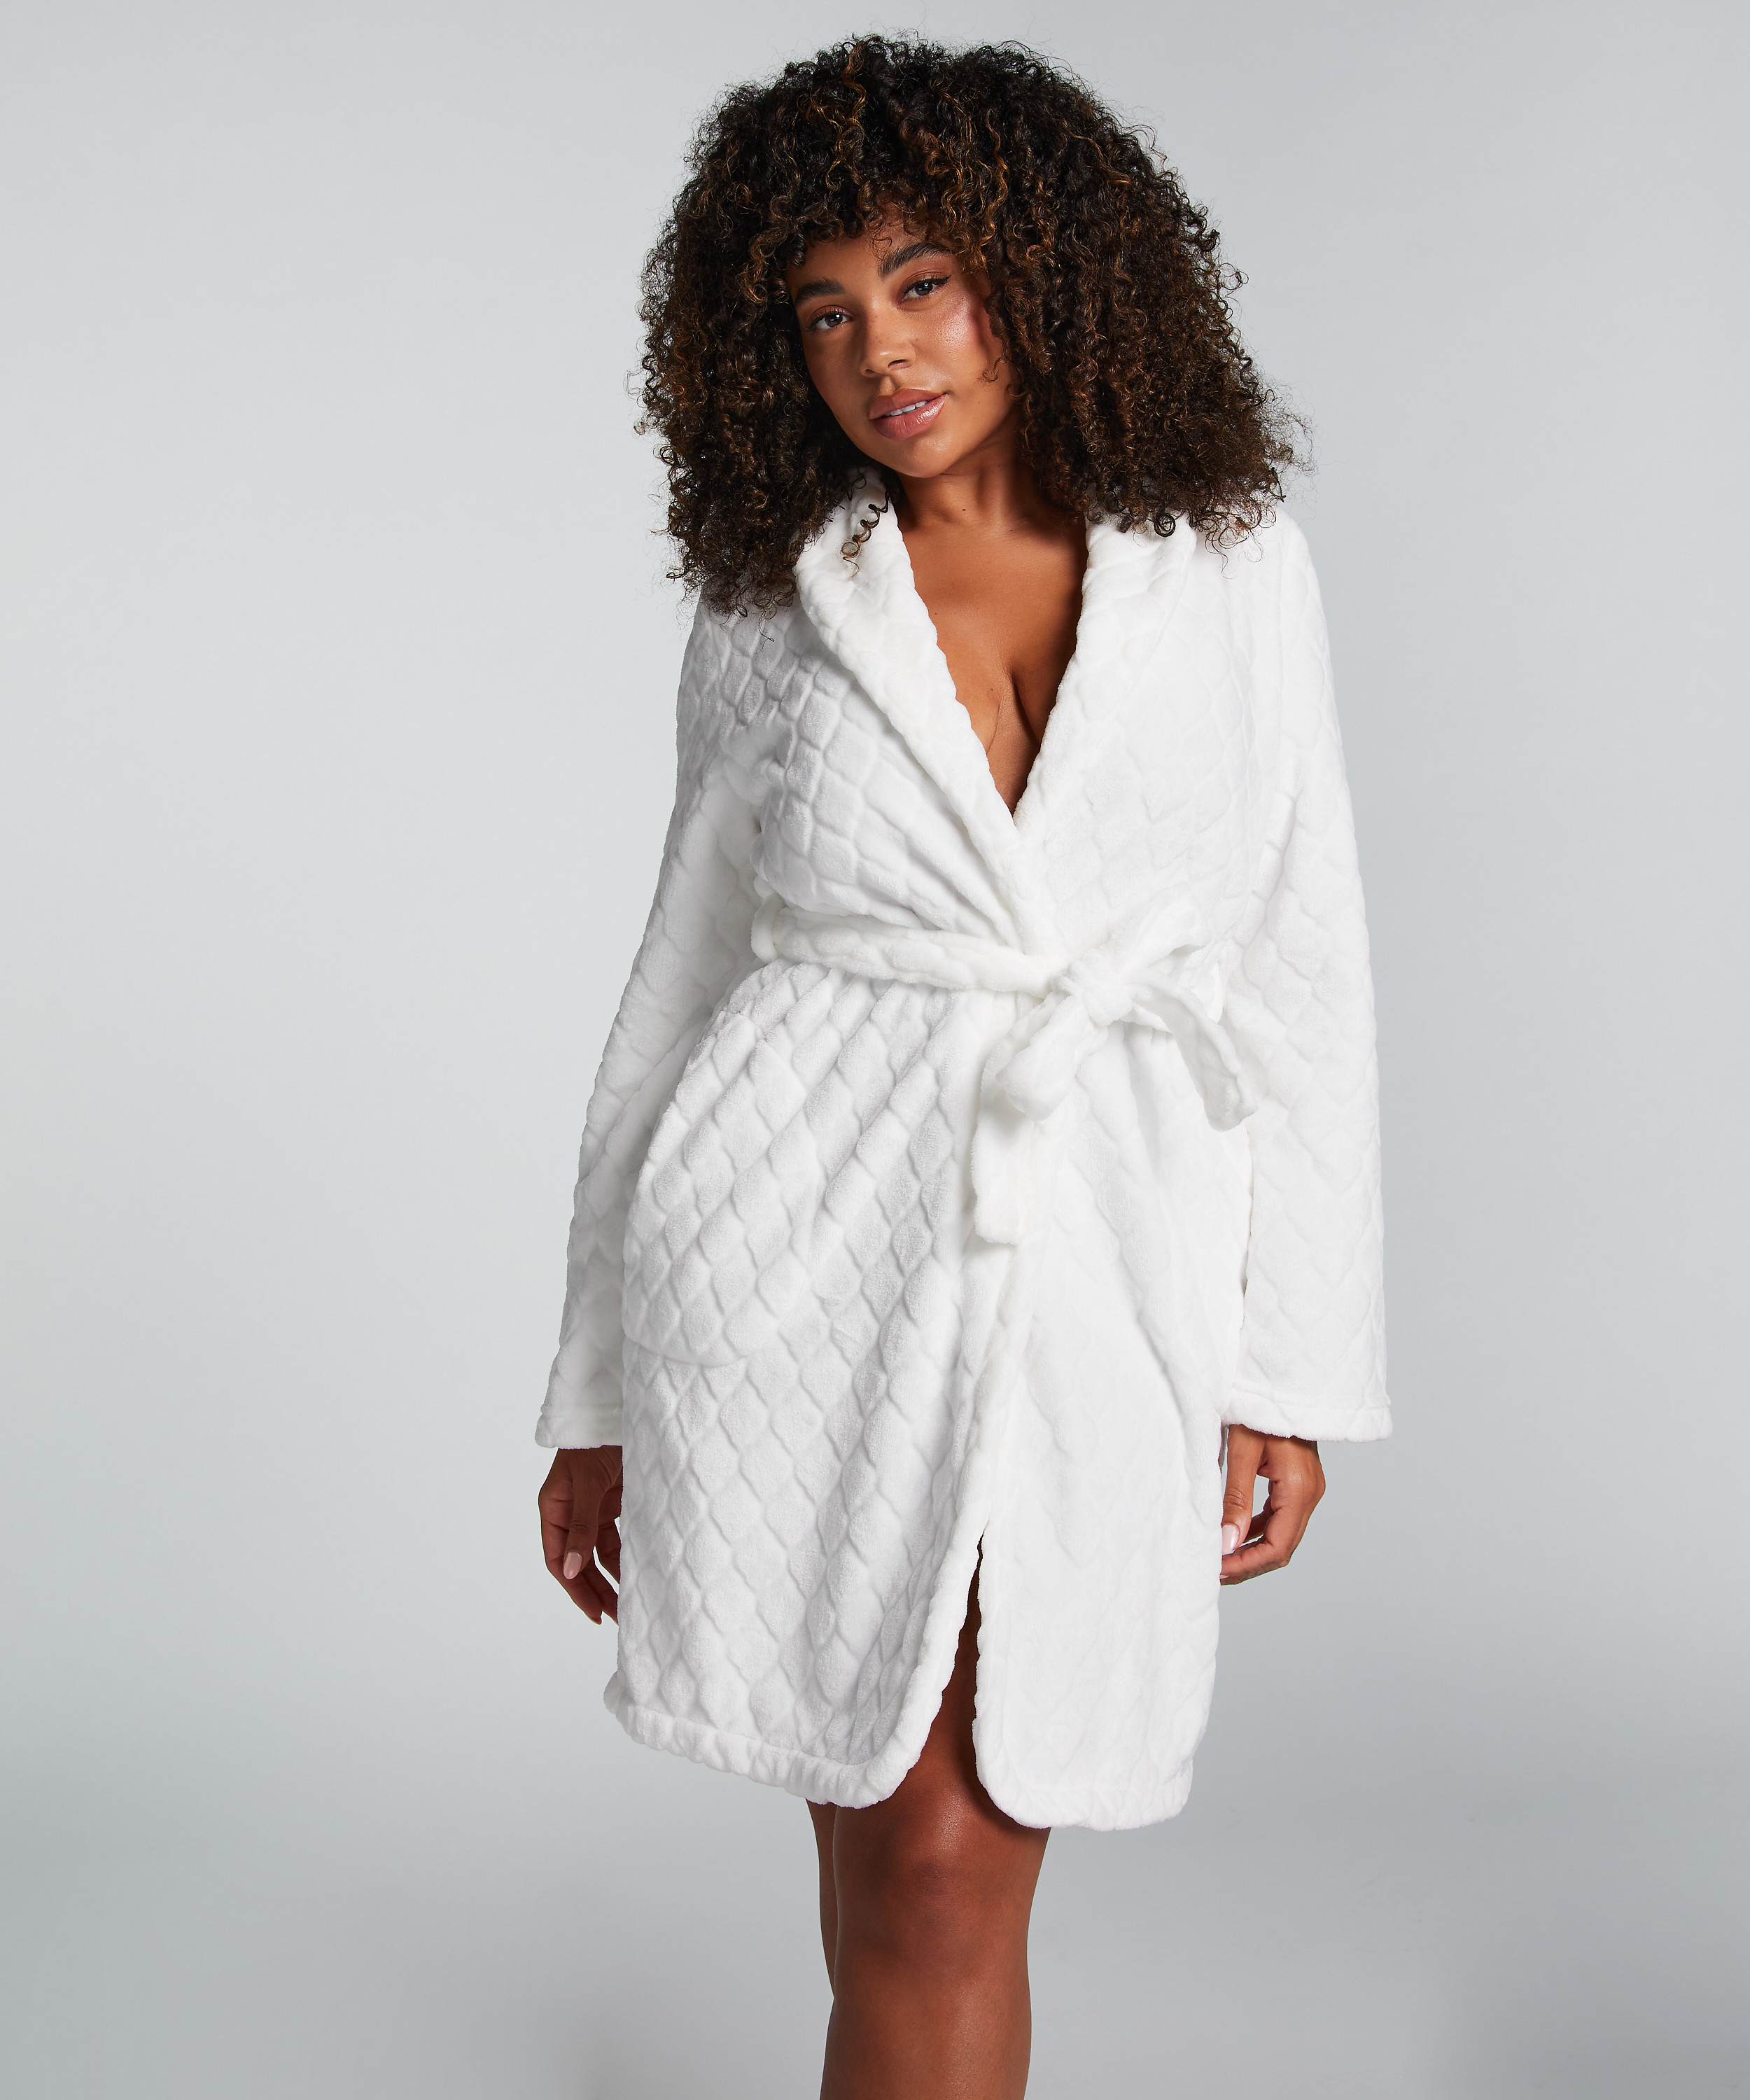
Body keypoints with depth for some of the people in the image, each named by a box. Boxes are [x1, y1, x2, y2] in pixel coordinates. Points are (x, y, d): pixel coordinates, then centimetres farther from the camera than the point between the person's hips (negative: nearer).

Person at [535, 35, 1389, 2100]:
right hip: (812, 1244, 0)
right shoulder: (773, 612, 6)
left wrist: (1297, 1364, 2)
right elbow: (684, 977, 10)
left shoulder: (1232, 564, 5)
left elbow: (1299, 973, 6)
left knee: (957, 1864, 7)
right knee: (923, 1865, 0)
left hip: (1099, 1266, 1)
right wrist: (599, 1395, 9)